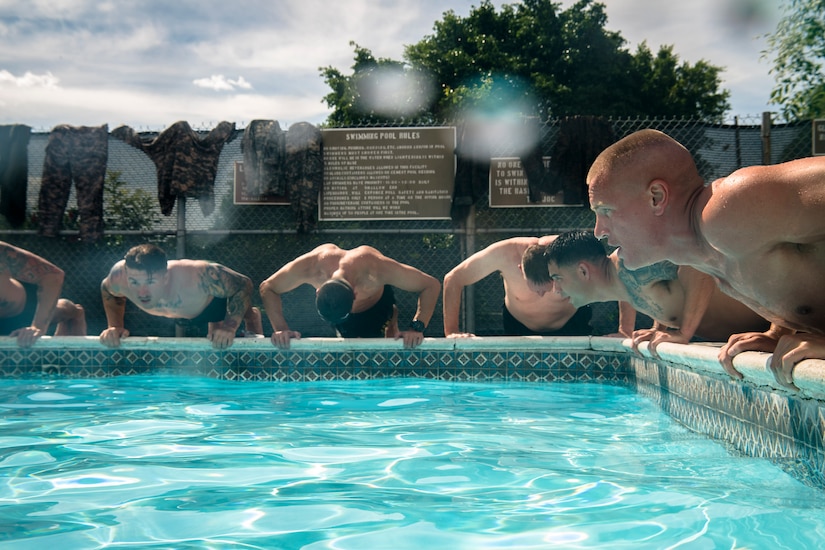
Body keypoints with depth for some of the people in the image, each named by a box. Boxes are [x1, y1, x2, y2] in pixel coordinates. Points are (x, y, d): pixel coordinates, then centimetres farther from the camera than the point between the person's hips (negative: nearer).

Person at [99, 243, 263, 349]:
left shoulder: (199, 276, -52)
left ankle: (252, 316, 53)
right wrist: (115, 326, -27)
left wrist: (229, 327, -45)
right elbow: (108, 291, -14)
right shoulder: (120, 276, -41)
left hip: (215, 303, -4)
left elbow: (244, 285, -36)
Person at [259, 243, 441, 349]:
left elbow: (432, 285, -37)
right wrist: (281, 329, -37)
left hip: (377, 307, -1)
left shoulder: (376, 268, -47)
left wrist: (417, 328, -46)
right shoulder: (309, 266, -43)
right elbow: (267, 288, -25)